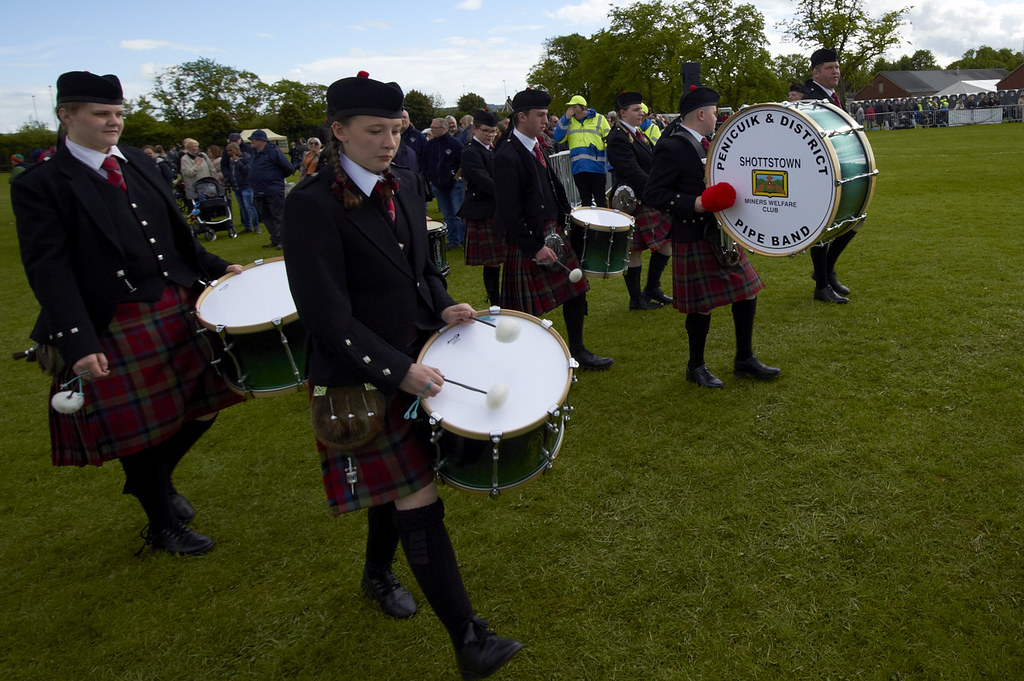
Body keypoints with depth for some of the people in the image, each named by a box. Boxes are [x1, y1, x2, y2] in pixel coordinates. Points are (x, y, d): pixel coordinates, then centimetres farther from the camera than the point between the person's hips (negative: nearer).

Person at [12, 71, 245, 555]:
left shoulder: (140, 163, 10)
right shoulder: (40, 185, -9)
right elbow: (49, 272, -16)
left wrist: (217, 269, 7)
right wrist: (78, 345, -24)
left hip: (179, 309, 6)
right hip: (116, 331, -6)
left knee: (202, 405, 12)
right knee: (138, 432, 8)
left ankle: (153, 479, 41)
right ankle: (162, 525, 31)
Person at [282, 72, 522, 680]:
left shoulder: (406, 185, 3)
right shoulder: (312, 205, -18)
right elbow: (327, 318, -21)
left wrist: (443, 307, -2)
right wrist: (399, 371, -23)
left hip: (415, 358, 7)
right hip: (364, 377, -7)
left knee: (395, 486, 22)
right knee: (418, 503, -3)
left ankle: (379, 574, 49)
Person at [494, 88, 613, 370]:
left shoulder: (536, 147, 9)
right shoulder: (507, 156, -18)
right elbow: (509, 212, -21)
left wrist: (565, 218, 12)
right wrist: (535, 248, -21)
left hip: (552, 233, 9)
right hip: (528, 242, -9)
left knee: (576, 291, 14)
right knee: (532, 309, 2)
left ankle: (578, 352, 29)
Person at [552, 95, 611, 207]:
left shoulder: (599, 119, 5)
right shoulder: (569, 122, 13)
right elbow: (558, 139, 2)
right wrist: (566, 118, -5)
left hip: (597, 167, -3)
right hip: (578, 168, 3)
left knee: (600, 200, -1)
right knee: (585, 201, 11)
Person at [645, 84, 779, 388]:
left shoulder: (710, 143, 14)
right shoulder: (671, 148, -14)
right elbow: (653, 192, -19)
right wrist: (695, 204, -26)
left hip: (724, 235, 9)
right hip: (695, 240, -9)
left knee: (747, 294, 11)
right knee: (702, 307, 1)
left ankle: (744, 359, 27)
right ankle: (696, 367, 21)